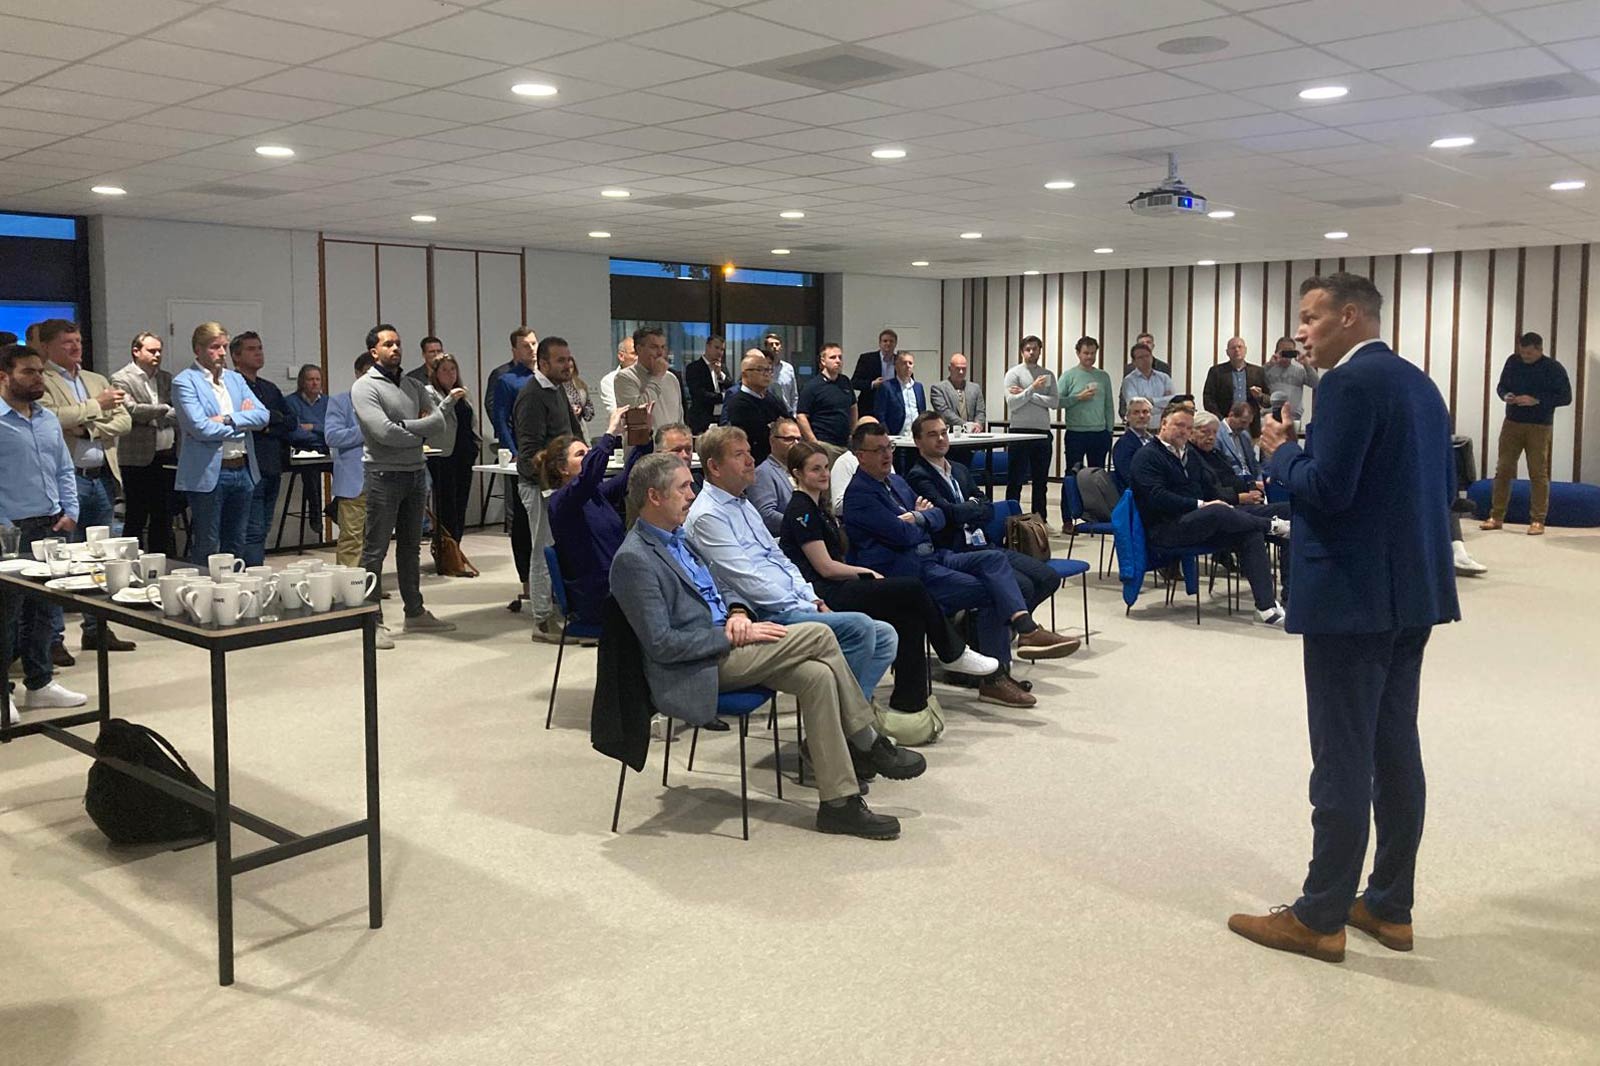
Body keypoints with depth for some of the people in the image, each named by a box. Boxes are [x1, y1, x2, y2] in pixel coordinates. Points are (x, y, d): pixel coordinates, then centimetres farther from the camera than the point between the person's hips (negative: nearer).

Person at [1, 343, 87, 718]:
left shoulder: (49, 419, 13)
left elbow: (64, 470, 18)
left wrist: (70, 512, 6)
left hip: (50, 527, 7)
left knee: (42, 609, 13)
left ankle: (39, 683, 23)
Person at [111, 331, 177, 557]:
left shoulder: (166, 378, 15)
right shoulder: (121, 379, -3)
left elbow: (177, 414, 14)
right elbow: (131, 410, -17)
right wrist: (165, 410, -14)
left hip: (165, 456, 5)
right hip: (138, 458, -5)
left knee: (163, 519, 10)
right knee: (135, 520, 2)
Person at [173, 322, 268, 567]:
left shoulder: (235, 379, 14)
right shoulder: (185, 381, -6)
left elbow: (262, 416, 2)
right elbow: (200, 428, -17)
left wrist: (228, 419, -13)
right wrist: (242, 421, -5)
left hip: (242, 471, 6)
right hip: (208, 474, -6)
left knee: (236, 547, 13)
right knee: (207, 550, 0)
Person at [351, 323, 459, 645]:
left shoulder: (413, 387, 13)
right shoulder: (365, 387, -6)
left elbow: (442, 431, 6)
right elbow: (384, 432, -20)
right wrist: (422, 433, -5)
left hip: (415, 475, 7)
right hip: (383, 476, -7)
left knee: (411, 547, 15)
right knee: (375, 550, -2)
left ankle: (415, 612, 25)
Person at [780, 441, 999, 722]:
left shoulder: (818, 505, 20)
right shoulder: (800, 510, -10)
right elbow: (825, 567, -14)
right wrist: (868, 573, -3)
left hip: (836, 587, 10)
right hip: (823, 596, -10)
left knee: (910, 614, -8)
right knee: (913, 589, -15)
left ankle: (910, 700, -7)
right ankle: (953, 654, 4)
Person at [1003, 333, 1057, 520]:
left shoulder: (1048, 374, 10)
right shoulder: (1014, 373, 0)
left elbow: (1054, 402, -4)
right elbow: (1012, 403, -12)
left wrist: (1025, 394, -10)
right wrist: (1032, 389, -22)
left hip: (1043, 433, 4)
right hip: (1020, 432, -4)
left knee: (1041, 481, 10)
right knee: (1015, 481, -1)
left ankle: (1039, 519, 18)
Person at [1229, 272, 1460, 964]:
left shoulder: (1349, 383, -15)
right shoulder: (1419, 384, 14)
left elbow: (1326, 489, -22)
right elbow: (1444, 487, 18)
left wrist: (1280, 452, -5)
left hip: (1354, 595, -9)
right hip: (1412, 592, 10)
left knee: (1343, 759, -3)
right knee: (1396, 751, 14)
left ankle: (1320, 918, 6)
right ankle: (1390, 906, 23)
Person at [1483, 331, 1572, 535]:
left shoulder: (1554, 368, -6)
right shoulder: (1513, 362, 4)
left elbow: (1566, 397, -8)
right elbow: (1501, 386, 15)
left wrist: (1537, 401, -19)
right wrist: (1505, 396, -8)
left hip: (1539, 427, -3)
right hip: (1512, 424, 3)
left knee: (1538, 474, -1)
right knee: (1503, 470, 3)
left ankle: (1537, 521, 5)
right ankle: (1496, 517, 10)